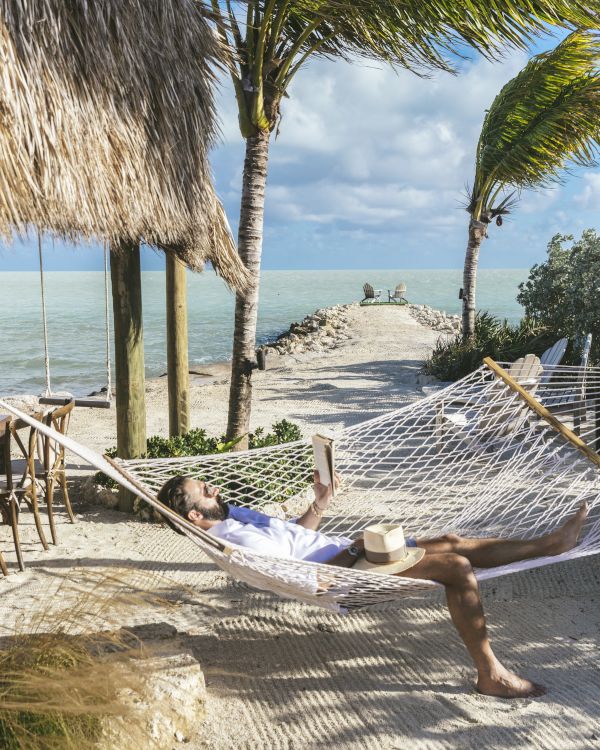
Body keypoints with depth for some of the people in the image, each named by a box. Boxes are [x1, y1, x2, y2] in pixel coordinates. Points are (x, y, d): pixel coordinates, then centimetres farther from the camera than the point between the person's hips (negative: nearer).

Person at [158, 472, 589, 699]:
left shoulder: (234, 516, 13)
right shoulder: (236, 539, -19)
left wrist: (321, 504, 6)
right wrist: (352, 548, -15)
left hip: (343, 553, 10)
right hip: (343, 571, -10)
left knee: (451, 544, 7)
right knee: (457, 566, -16)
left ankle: (552, 542, 17)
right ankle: (491, 674, -6)